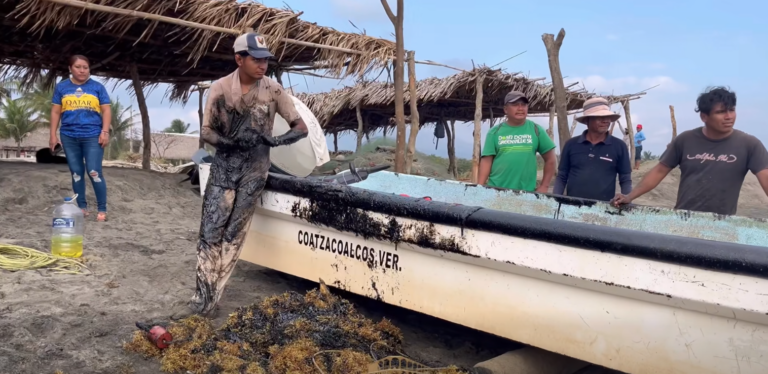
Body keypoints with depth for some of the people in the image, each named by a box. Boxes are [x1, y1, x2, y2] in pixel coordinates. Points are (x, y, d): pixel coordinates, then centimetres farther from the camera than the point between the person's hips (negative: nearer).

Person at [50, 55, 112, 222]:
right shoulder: (61, 87, 10)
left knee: (94, 172, -8)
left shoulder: (97, 87, 5)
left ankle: (102, 210, -1)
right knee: (76, 173, 7)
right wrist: (53, 135, 5)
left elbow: (106, 110, 3)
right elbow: (55, 112, 10)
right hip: (69, 137, 3)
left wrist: (105, 132, -8)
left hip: (93, 136, -3)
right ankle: (82, 207, 16)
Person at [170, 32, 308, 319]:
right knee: (210, 233, -2)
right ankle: (202, 297, 7)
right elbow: (206, 131, -1)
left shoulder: (273, 90, -7)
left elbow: (301, 127, -6)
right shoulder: (220, 88, -5)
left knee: (233, 235, 3)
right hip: (223, 167, 1)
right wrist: (230, 142, -22)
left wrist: (274, 140, -25)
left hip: (254, 171, -1)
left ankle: (211, 300, 11)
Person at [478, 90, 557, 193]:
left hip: (526, 192, 1)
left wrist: (544, 186, 6)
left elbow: (550, 159, 11)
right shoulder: (495, 132, 5)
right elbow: (486, 161, 1)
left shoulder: (536, 130, 6)